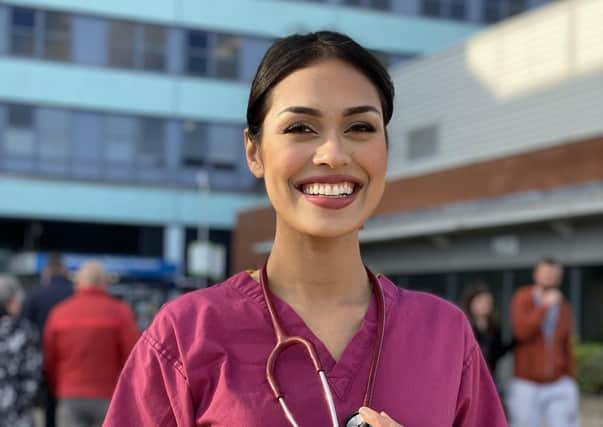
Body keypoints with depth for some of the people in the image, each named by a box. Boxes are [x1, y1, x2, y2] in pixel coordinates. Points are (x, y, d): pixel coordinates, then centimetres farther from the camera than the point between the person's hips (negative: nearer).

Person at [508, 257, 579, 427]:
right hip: (526, 386, -3)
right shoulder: (522, 298, -7)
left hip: (558, 387, 3)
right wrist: (545, 306, -24)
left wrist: (570, 383, 12)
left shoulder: (564, 307, 5)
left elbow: (566, 347, 12)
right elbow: (521, 332, -23)